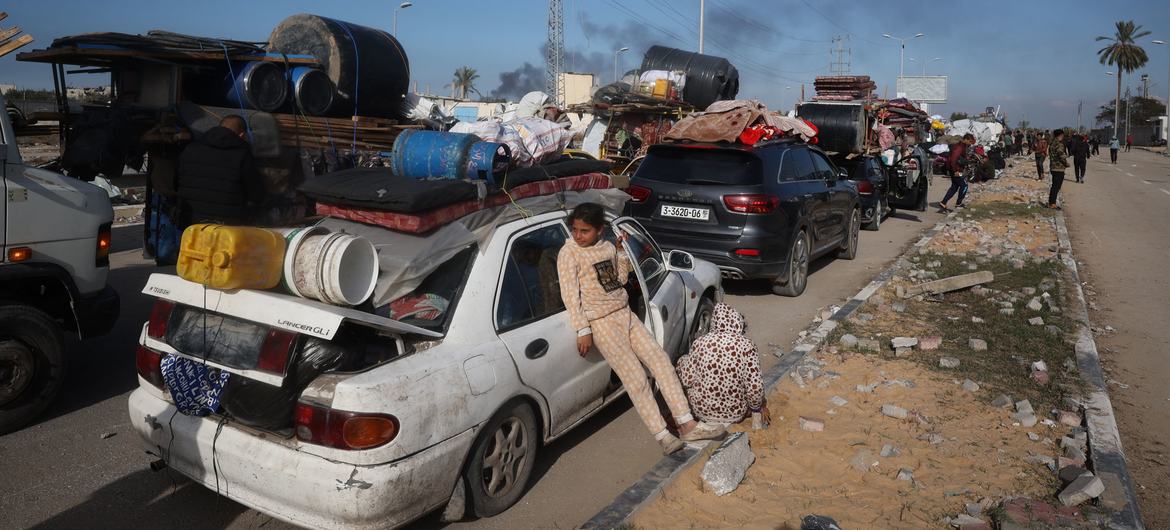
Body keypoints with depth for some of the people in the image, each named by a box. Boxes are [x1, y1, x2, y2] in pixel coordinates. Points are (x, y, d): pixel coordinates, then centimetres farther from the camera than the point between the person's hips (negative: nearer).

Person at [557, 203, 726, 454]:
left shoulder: (607, 247, 8)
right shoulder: (569, 253, -10)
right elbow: (570, 295, -14)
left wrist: (621, 251, 4)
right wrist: (583, 331, -19)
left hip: (624, 313, 7)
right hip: (601, 323, -6)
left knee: (660, 360, -1)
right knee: (636, 377, -10)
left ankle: (687, 425, 4)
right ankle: (662, 436, -3)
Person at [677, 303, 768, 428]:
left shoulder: (700, 343, -13)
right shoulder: (746, 345, -17)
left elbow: (686, 380, -7)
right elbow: (755, 386, -17)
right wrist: (757, 408, 3)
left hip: (703, 412, -2)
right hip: (736, 414, 2)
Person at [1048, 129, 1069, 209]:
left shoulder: (1052, 144, 11)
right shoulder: (1059, 144, -17)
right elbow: (1062, 156, -20)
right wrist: (1067, 163, -5)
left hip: (1053, 168, 9)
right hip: (1059, 168, -9)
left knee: (1054, 186, 16)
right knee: (1056, 186, -5)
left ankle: (1051, 202, 19)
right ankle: (1052, 203, -4)